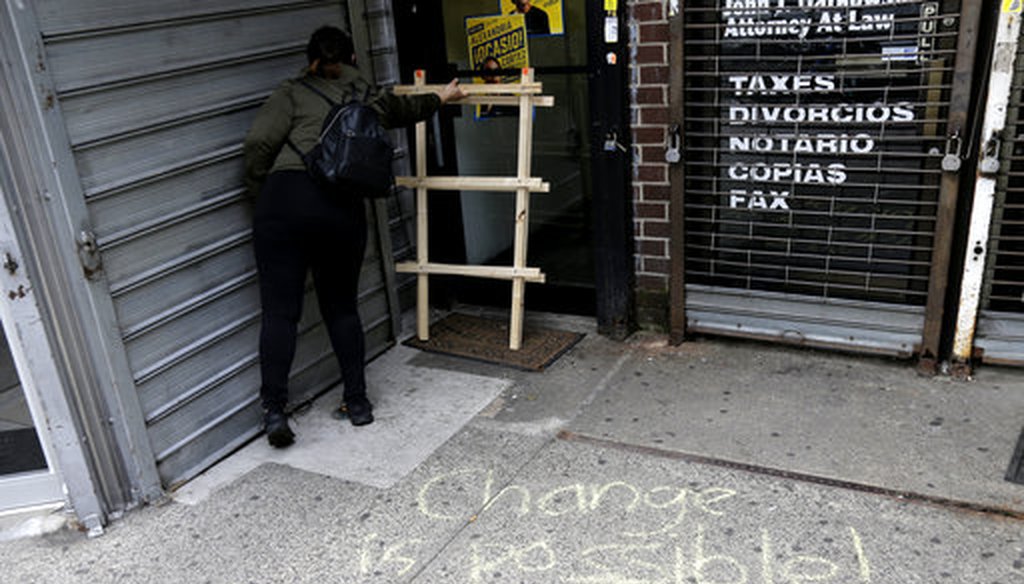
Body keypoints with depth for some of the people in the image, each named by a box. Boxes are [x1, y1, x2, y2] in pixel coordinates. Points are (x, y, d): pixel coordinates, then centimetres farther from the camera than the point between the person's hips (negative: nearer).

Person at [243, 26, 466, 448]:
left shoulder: (292, 93, 12)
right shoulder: (367, 98, 22)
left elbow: (259, 143, -2)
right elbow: (403, 108, 43)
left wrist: (260, 193, 13)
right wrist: (441, 98, 63)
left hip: (285, 200, -2)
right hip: (343, 208, 2)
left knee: (280, 312, 0)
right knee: (342, 309, 16)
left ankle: (274, 411, -3)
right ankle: (357, 401, 20)